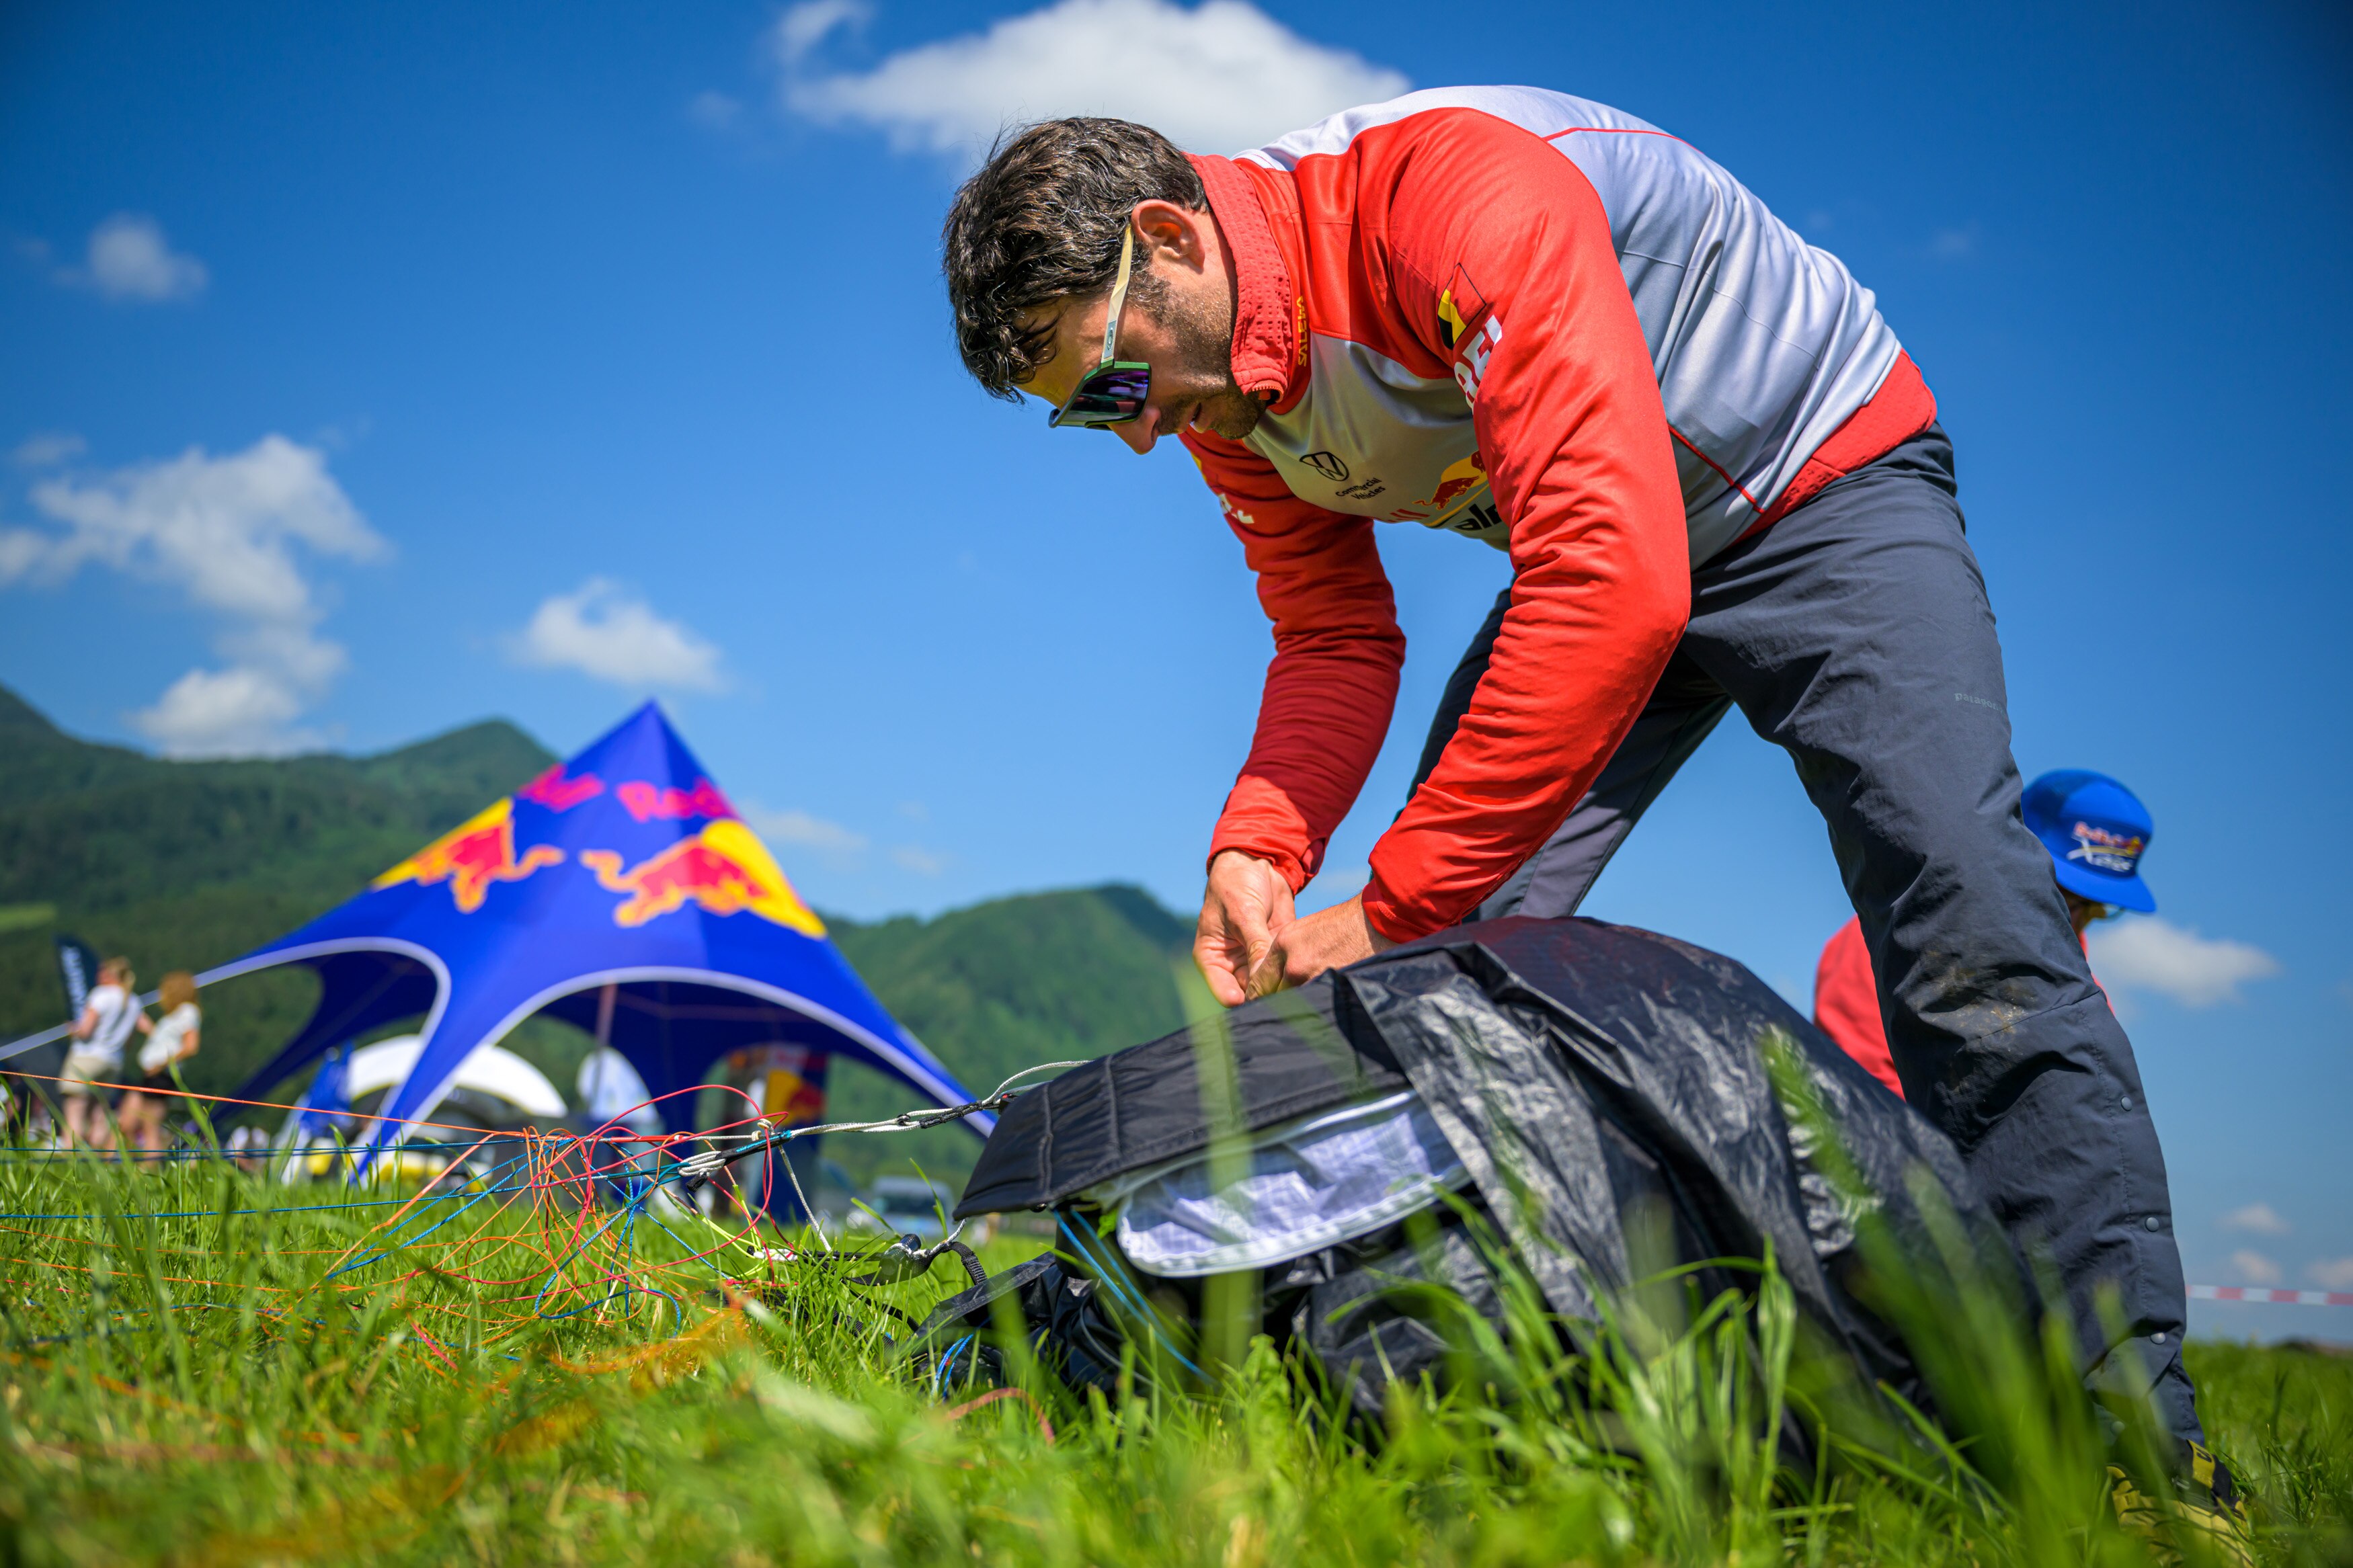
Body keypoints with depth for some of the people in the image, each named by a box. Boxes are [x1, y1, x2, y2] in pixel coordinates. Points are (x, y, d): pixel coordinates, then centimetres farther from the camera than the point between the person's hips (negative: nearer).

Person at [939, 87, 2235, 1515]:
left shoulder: (1454, 192, -36)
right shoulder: (1222, 377, -9)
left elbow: (1618, 585, -45)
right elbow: (1337, 643, -1)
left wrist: (1388, 909, -41)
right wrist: (1258, 851, -22)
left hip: (1829, 475, -7)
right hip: (1599, 545, 7)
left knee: (1967, 933, -23)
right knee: (1446, 965, -8)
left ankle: (2124, 1411, -15)